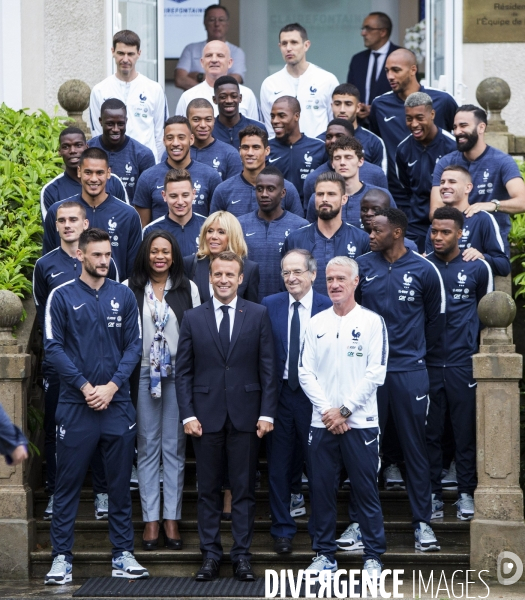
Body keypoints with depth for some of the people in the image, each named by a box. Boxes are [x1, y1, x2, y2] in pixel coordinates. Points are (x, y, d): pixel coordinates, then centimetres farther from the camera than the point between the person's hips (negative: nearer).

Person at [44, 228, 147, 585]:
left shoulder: (124, 296, 7)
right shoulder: (62, 297, 0)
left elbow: (134, 345, 4)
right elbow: (54, 347, -4)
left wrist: (111, 387, -9)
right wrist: (85, 386, -12)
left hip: (117, 404, 2)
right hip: (76, 405, -2)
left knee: (120, 483, 6)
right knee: (68, 483, 0)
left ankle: (123, 554, 13)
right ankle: (62, 557, 5)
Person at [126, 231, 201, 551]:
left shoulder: (188, 289, 4)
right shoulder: (130, 289, 2)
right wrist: (125, 378, -1)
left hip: (178, 375, 0)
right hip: (143, 374, 0)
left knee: (175, 448, 3)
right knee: (148, 448, 4)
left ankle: (172, 519, 8)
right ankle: (151, 519, 8)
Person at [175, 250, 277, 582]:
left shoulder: (259, 315, 3)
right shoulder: (193, 318, 6)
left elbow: (268, 367, 1)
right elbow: (183, 371, 5)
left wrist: (267, 413, -5)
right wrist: (188, 414, -4)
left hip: (245, 415, -1)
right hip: (207, 415, 1)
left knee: (245, 489, 3)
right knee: (209, 490, 6)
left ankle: (242, 555, 9)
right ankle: (210, 555, 12)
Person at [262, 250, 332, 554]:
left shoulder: (328, 308, -4)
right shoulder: (269, 305, 3)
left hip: (315, 395, -2)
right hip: (280, 393, 2)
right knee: (279, 466, 7)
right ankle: (283, 529, 19)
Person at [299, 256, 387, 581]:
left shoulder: (372, 322, -1)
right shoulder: (316, 323, 9)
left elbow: (376, 373, -7)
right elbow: (306, 373, 5)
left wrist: (345, 410, -11)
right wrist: (328, 410, -7)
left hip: (360, 422, -3)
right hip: (322, 422, 3)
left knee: (366, 490, -1)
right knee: (322, 489, 6)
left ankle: (373, 556, 7)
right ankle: (325, 554, 15)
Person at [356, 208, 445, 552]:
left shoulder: (424, 271, -2)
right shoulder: (361, 267, 1)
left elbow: (436, 319, 10)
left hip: (409, 372, -1)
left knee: (415, 447, 3)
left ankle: (423, 521, 9)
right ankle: (362, 520, 12)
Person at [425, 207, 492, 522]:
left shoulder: (477, 268, 3)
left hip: (464, 363, -1)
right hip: (428, 362, 1)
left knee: (466, 431, 2)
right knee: (431, 432, 3)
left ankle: (466, 493, 9)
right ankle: (434, 494, 9)